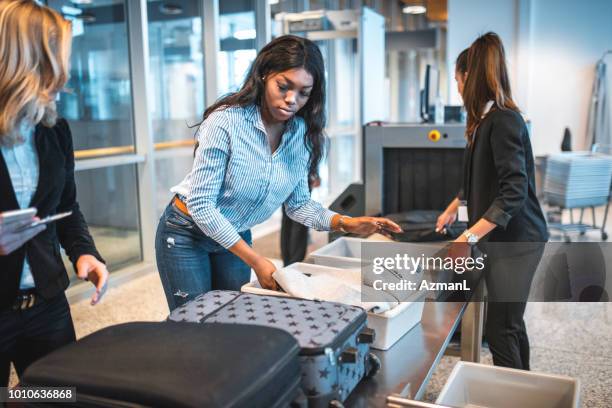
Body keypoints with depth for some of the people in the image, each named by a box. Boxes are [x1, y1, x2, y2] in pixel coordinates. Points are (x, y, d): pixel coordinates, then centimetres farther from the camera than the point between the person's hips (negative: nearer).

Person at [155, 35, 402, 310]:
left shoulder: (302, 134, -9)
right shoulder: (226, 122, -26)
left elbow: (297, 203, 1)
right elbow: (200, 204, -24)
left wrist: (346, 223, -15)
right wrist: (256, 261, -25)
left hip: (237, 238, 5)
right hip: (187, 235, -4)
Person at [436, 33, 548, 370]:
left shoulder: (503, 121, -18)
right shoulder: (487, 120, 12)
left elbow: (515, 191, -25)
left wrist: (469, 237, -29)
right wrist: (453, 207, 33)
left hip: (516, 240, -10)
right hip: (503, 238, 10)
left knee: (500, 328, -3)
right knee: (510, 323, 17)